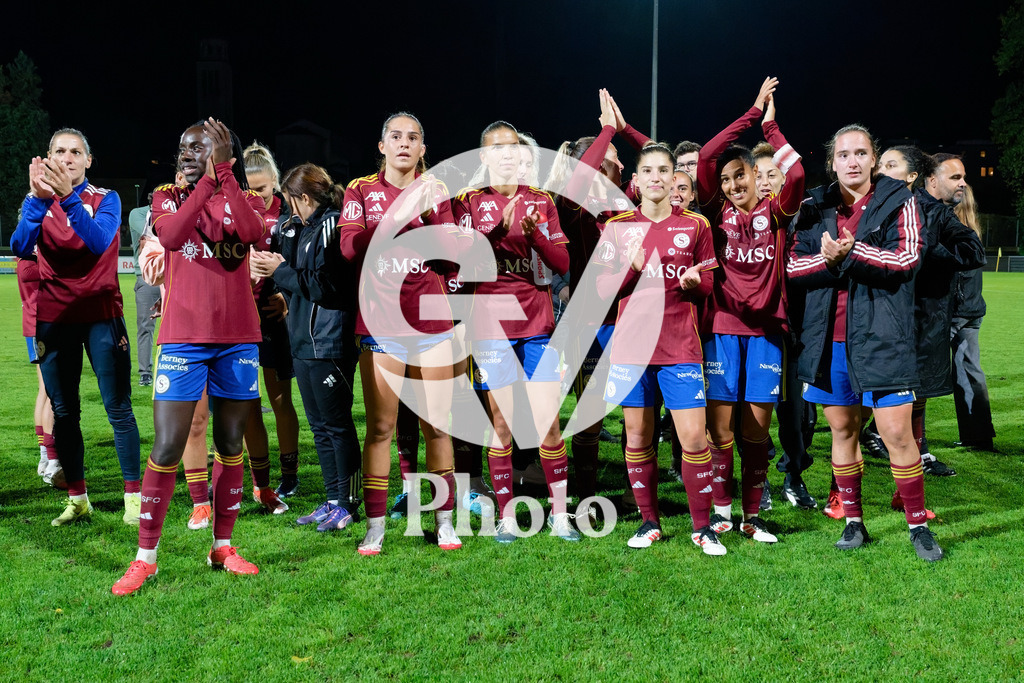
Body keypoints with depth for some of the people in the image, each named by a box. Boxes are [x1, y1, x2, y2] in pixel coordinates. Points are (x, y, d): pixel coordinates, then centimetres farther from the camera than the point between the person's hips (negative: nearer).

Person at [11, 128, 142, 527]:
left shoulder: (105, 199, 0)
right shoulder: (37, 202, 6)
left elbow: (99, 242, -21)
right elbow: (21, 247, -13)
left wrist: (68, 196, -33)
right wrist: (38, 198, -26)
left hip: (101, 316, -3)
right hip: (55, 319, 3)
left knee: (118, 408, -4)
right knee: (63, 411, 6)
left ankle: (133, 497, 3)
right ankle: (77, 500, 16)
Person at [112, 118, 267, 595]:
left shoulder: (244, 199, 7)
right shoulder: (167, 198, 7)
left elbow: (251, 232, -19)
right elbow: (170, 236, -17)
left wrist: (224, 172, -19)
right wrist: (206, 182, -19)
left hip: (238, 338, 1)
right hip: (184, 337, -1)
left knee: (230, 444, 8)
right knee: (167, 448, -6)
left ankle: (223, 547, 20)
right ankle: (145, 557, 5)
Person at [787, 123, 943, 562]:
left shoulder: (899, 202, 0)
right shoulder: (815, 208, 9)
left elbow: (908, 258, -13)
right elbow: (792, 265, 3)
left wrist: (851, 251, -23)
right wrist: (827, 260, -16)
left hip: (882, 336, -3)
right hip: (829, 338, 4)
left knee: (897, 433, -5)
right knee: (842, 430, 11)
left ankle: (918, 524, 11)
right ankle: (853, 521, 23)